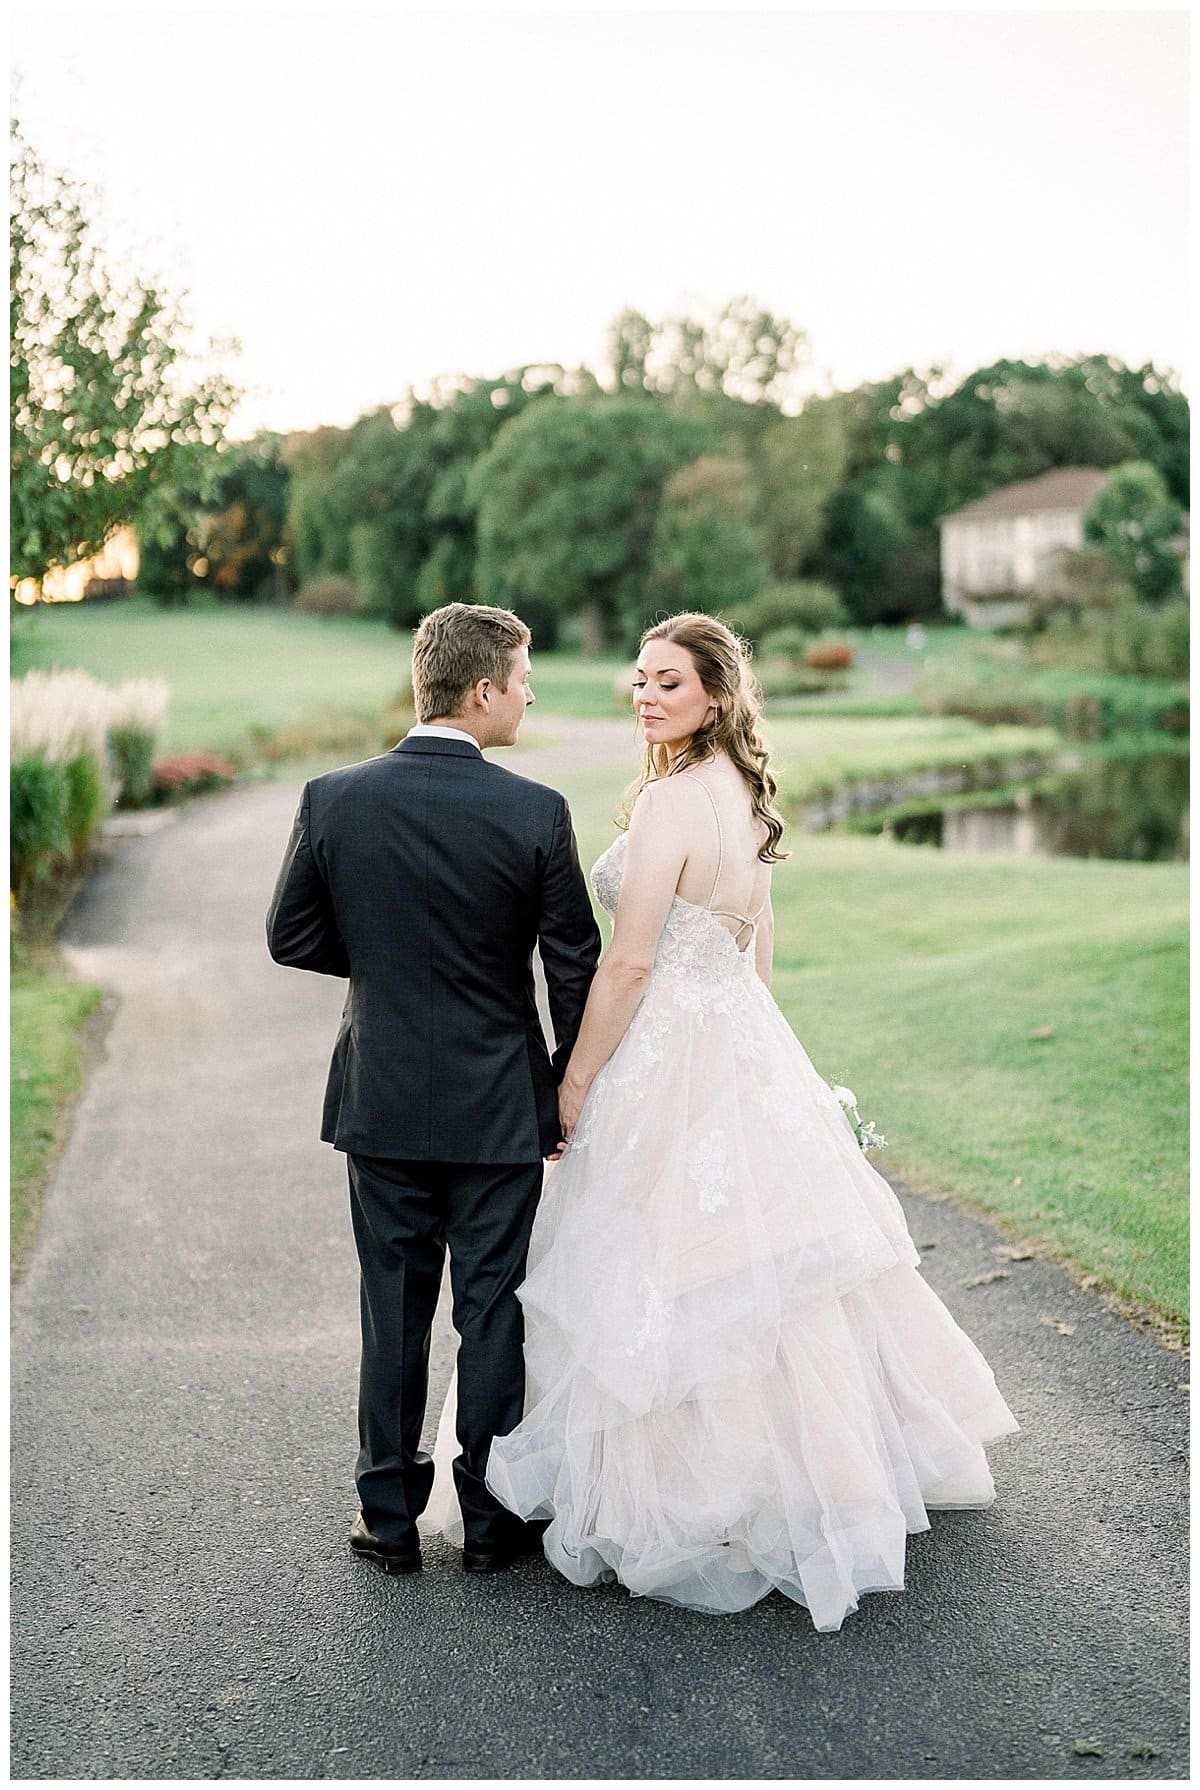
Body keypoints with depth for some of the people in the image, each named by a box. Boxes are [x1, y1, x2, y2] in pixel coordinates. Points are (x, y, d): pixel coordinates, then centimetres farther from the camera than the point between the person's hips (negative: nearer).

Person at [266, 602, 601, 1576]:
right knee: (494, 1310, 10)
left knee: (394, 1309, 13)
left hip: (382, 1100, 2)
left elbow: (292, 936, 2)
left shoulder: (332, 799, -7)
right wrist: (572, 1086, 6)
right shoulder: (535, 812, -13)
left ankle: (390, 1518, 22)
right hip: (498, 1105, -2)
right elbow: (575, 965, -7)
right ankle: (494, 1519, 20)